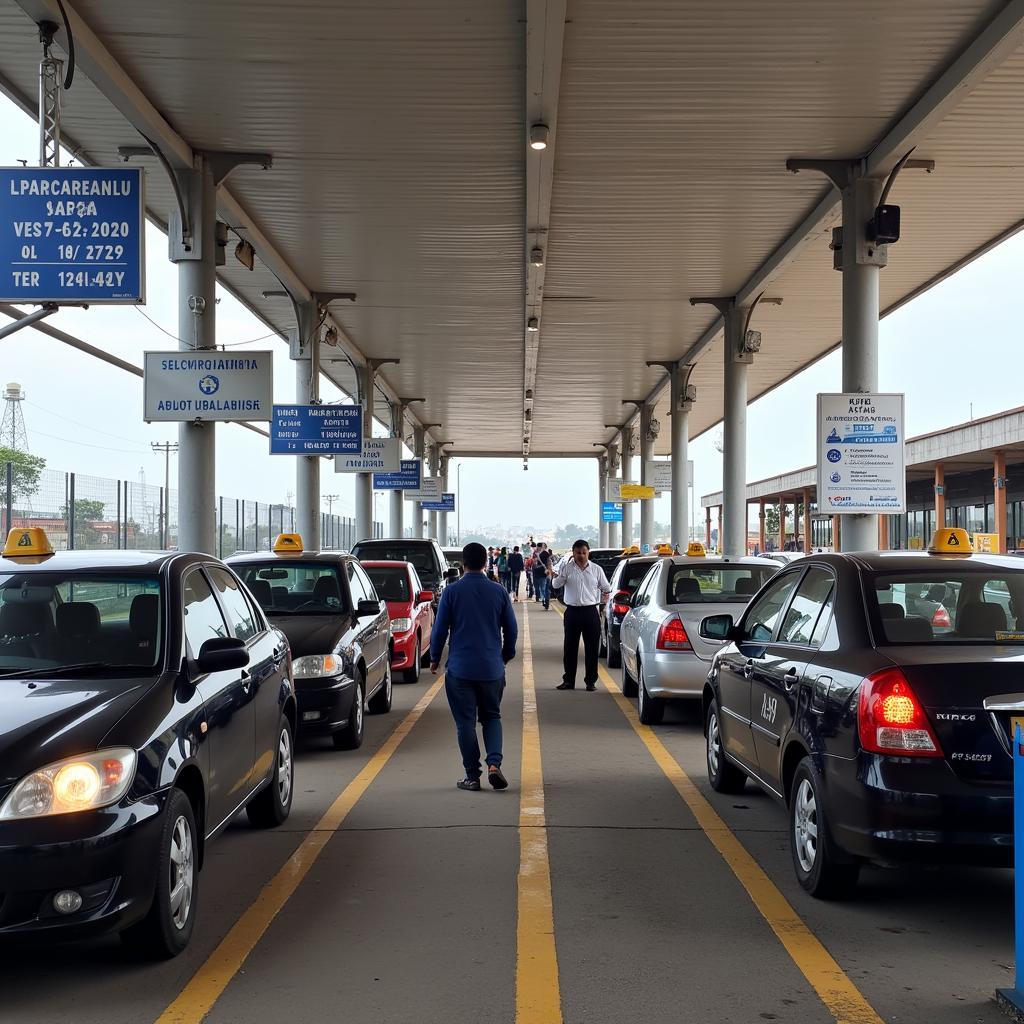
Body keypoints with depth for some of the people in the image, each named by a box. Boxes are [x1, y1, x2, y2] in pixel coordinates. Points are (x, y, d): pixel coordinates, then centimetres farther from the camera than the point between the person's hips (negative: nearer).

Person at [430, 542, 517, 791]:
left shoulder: (452, 591, -6)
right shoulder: (499, 591, 1)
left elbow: (440, 629, -4)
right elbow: (511, 629, 7)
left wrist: (434, 658, 10)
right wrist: (507, 655, 23)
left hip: (460, 668, -2)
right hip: (492, 668, 2)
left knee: (465, 722, 6)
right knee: (491, 717, 15)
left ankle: (472, 776, 6)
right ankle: (494, 764, -5)